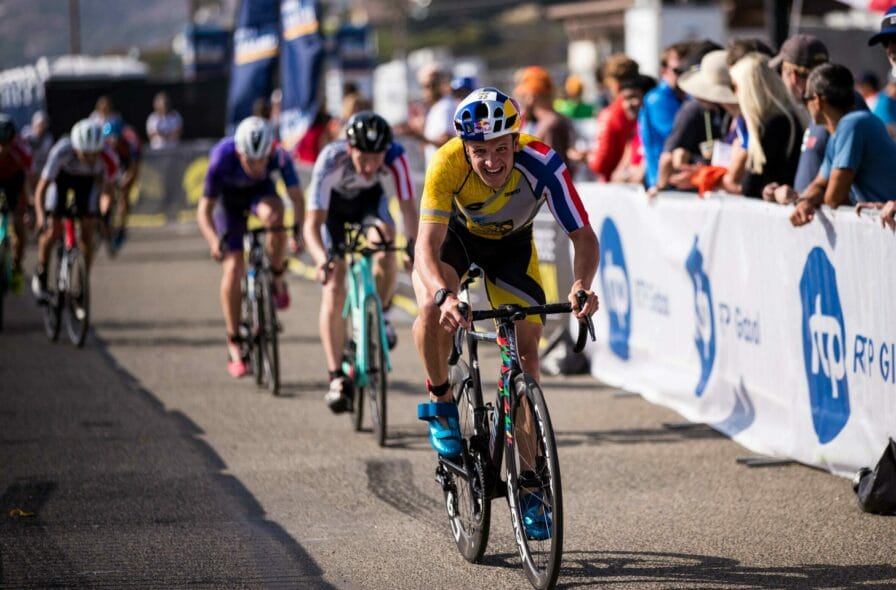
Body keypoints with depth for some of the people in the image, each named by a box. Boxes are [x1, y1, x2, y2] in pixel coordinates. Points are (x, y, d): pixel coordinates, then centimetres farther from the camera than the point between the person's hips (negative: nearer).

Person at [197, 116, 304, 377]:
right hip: (229, 197, -1)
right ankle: (234, 346, -1)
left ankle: (277, 280, -13)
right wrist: (214, 241, -46)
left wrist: (297, 231, -46)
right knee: (234, 267, -11)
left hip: (260, 190, 1)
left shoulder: (279, 156, -33)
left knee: (274, 215, -36)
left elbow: (296, 197, -29)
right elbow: (204, 210, -29)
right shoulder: (222, 158, -36)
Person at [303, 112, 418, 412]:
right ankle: (337, 378, -9)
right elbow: (313, 223, -39)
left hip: (370, 197, 1)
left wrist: (414, 244, -53)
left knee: (385, 247, -30)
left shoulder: (395, 156, -35)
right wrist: (322, 259, -57)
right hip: (334, 203, -1)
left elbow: (408, 207, -34)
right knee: (334, 289, -13)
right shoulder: (330, 161, -39)